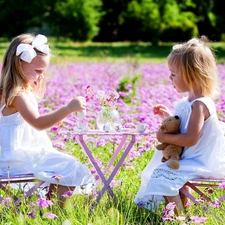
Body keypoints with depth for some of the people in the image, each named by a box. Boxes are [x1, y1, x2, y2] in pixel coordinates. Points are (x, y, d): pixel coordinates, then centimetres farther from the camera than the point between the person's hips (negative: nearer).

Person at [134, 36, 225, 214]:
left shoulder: (199, 105, -25)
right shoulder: (189, 101, 7)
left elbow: (191, 139, -30)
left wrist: (165, 137, -19)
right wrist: (168, 115, 10)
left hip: (203, 164, -11)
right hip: (194, 159, 11)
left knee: (164, 173, -23)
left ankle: (179, 215, -13)